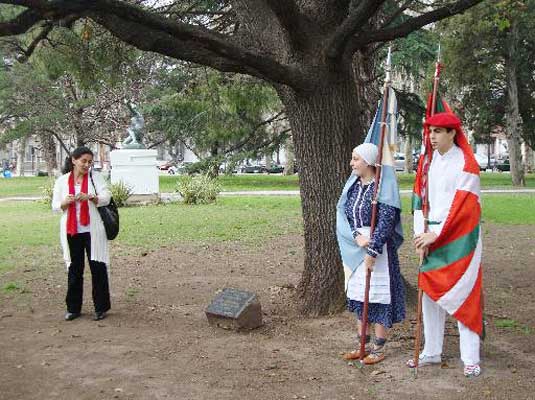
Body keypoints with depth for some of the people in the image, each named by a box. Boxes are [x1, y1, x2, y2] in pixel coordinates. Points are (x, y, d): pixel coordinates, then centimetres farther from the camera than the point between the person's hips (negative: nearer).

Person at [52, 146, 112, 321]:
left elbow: (106, 197, -7)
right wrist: (65, 202, -17)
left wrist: (90, 197, -26)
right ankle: (73, 308, 18)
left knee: (98, 268, 1)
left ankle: (101, 307, 12)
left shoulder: (95, 177, 2)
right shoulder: (62, 181, 5)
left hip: (92, 230, -1)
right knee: (74, 270, 8)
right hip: (71, 231, 1)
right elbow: (55, 205, 5)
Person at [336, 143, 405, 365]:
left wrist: (372, 250, -19)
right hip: (355, 249, 7)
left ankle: (379, 346, 14)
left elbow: (386, 221, -18)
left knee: (378, 295, 1)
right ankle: (363, 342, 26)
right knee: (358, 294, 13)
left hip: (378, 248, -7)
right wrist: (356, 236, -12)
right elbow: (343, 215, 4)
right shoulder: (353, 185, 7)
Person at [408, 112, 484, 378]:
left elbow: (462, 205, -15)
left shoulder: (465, 163, -10)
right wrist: (420, 235, -3)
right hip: (432, 235, 6)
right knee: (430, 293, 9)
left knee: (461, 294, -5)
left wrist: (436, 234, -18)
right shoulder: (428, 161, 8)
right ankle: (432, 352, 20)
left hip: (459, 236, -6)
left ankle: (471, 358, 4)